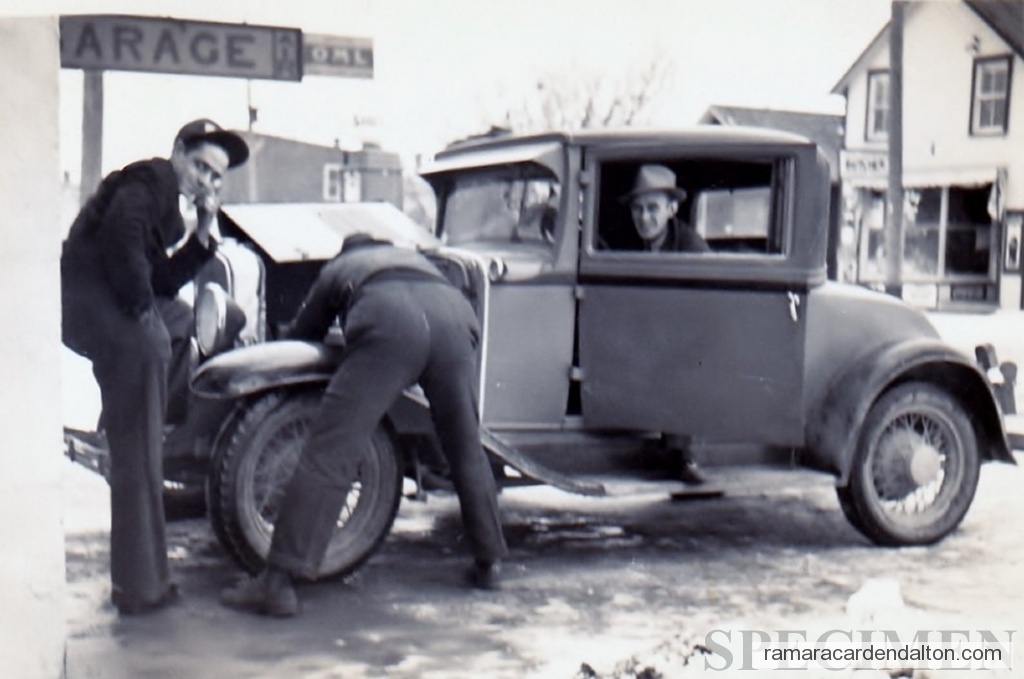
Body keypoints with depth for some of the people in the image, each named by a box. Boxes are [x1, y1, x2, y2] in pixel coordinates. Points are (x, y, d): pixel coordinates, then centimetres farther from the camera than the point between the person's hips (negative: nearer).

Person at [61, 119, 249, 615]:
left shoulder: (166, 201, 24)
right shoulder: (149, 181, -5)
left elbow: (164, 282, 18)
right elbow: (121, 235, -23)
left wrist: (202, 234, 10)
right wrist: (140, 305, -15)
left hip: (90, 313, 10)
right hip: (97, 307, -10)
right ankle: (140, 585, -10)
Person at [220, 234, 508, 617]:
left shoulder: (337, 268, 38)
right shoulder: (415, 259, 45)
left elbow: (301, 337, 41)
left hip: (388, 324, -3)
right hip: (455, 314, 4)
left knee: (328, 453, -7)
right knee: (467, 450, 20)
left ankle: (278, 582, -12)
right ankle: (489, 563, 28)